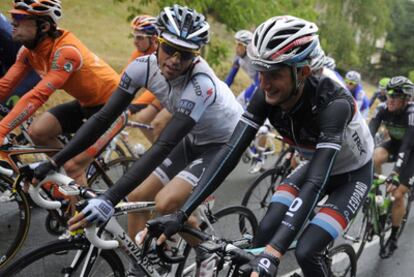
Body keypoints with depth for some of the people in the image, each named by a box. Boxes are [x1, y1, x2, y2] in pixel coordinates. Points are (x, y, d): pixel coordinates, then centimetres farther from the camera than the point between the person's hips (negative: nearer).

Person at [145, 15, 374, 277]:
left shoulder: (332, 103, -38)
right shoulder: (268, 96, -23)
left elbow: (315, 183, -45)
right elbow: (231, 152, -26)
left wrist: (273, 254, -54)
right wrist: (181, 214, -34)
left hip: (353, 173, -5)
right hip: (314, 164, 5)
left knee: (306, 252, -18)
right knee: (266, 229, -14)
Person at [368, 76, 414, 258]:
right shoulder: (383, 108, -20)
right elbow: (369, 133, -29)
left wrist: (395, 172, -54)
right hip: (395, 143, 4)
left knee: (398, 194, -10)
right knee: (374, 158, -31)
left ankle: (393, 238, 7)